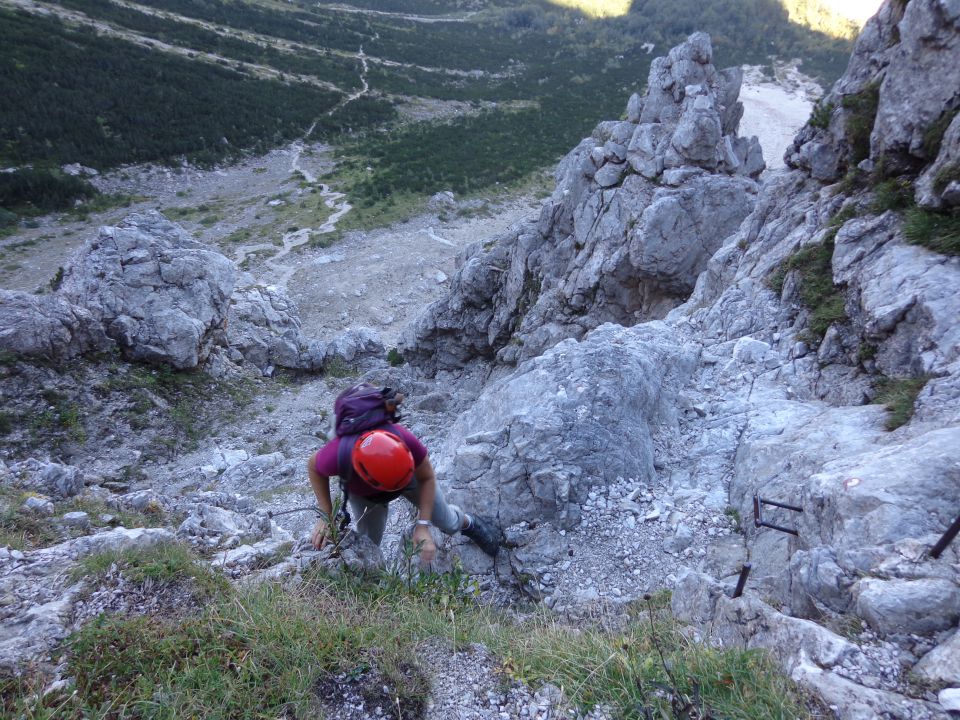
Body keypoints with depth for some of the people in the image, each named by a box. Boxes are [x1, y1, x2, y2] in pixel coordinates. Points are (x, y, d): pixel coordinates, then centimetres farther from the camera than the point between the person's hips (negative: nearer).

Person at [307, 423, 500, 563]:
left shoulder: (404, 440, -45)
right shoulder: (337, 456, -44)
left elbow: (427, 478, -23)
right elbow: (313, 466, -17)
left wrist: (423, 525, -29)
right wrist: (326, 516, -22)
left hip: (412, 475, 0)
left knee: (447, 523, 13)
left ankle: (468, 523, 46)